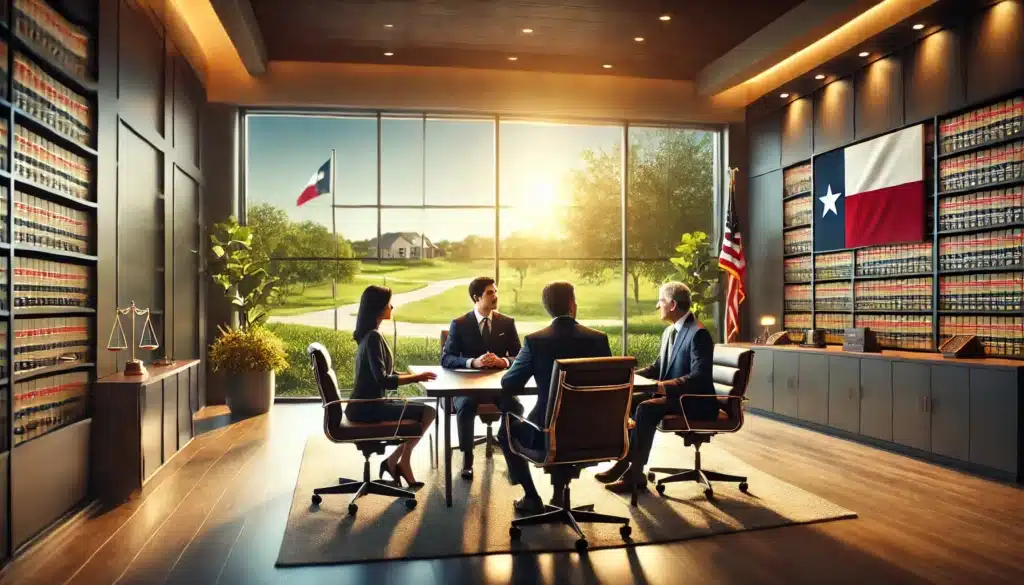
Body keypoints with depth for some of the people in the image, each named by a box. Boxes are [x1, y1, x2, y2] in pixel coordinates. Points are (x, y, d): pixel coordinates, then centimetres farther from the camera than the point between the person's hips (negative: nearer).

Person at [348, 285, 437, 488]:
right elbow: (383, 380, -23)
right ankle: (396, 461, 4)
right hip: (366, 407, -10)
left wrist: (413, 375, 5)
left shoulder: (368, 334, 13)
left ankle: (396, 461, 10)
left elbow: (382, 374, 17)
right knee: (428, 412, -11)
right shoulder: (373, 337, -18)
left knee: (423, 410, 11)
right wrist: (416, 377, -14)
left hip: (366, 404, 10)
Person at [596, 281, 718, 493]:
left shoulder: (698, 334, -19)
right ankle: (624, 461, 0)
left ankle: (635, 473, -19)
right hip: (671, 396, 10)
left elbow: (699, 377, -28)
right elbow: (658, 367, 18)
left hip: (694, 402, -9)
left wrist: (665, 386, -38)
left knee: (645, 409, -28)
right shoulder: (669, 331, 11)